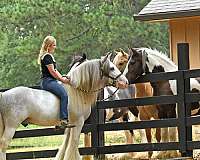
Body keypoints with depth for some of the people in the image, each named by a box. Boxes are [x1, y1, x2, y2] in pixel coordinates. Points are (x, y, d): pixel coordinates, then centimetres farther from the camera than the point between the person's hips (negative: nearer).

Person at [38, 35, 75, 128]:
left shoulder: (49, 56, 23)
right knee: (64, 94, -26)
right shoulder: (47, 56, -10)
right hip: (48, 81, -11)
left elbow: (55, 71, 23)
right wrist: (62, 79, -6)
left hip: (47, 82, 11)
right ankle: (64, 120, -36)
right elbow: (52, 71, -15)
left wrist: (62, 78, 10)